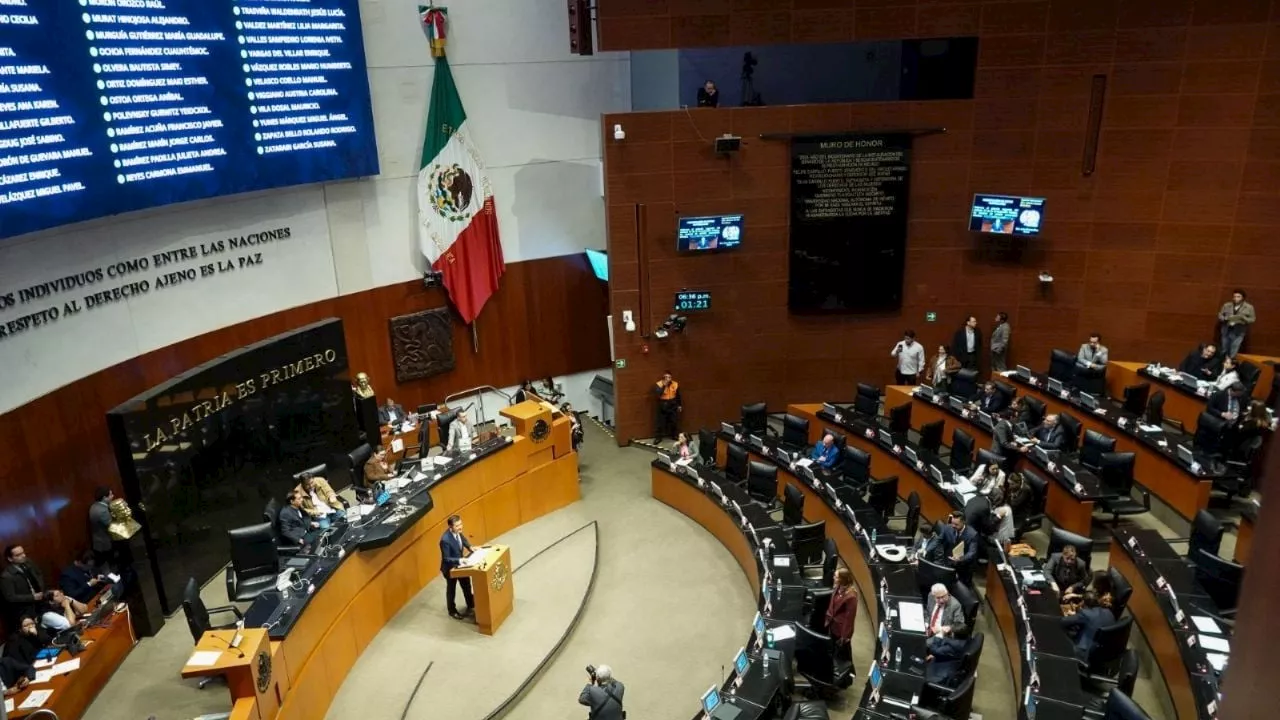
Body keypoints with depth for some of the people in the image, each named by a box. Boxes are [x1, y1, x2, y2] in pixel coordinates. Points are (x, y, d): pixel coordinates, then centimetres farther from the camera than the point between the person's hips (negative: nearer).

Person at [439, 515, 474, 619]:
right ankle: (452, 611, 40)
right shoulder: (445, 540, -37)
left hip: (460, 564, 7)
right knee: (451, 590, 18)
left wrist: (470, 547, -6)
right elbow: (446, 559, -29)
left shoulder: (457, 531, -16)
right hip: (450, 568, -7)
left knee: (467, 586, 22)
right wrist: (459, 560, -40)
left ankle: (471, 607, 44)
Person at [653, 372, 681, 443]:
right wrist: (664, 386, -28)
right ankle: (658, 437, 7)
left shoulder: (675, 384, -3)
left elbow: (678, 396, 8)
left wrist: (679, 405, 10)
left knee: (673, 421, 10)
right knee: (661, 422, -1)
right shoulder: (658, 384, -11)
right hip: (662, 405, -2)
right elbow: (657, 394, -26)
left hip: (673, 405, 2)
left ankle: (675, 435, 26)